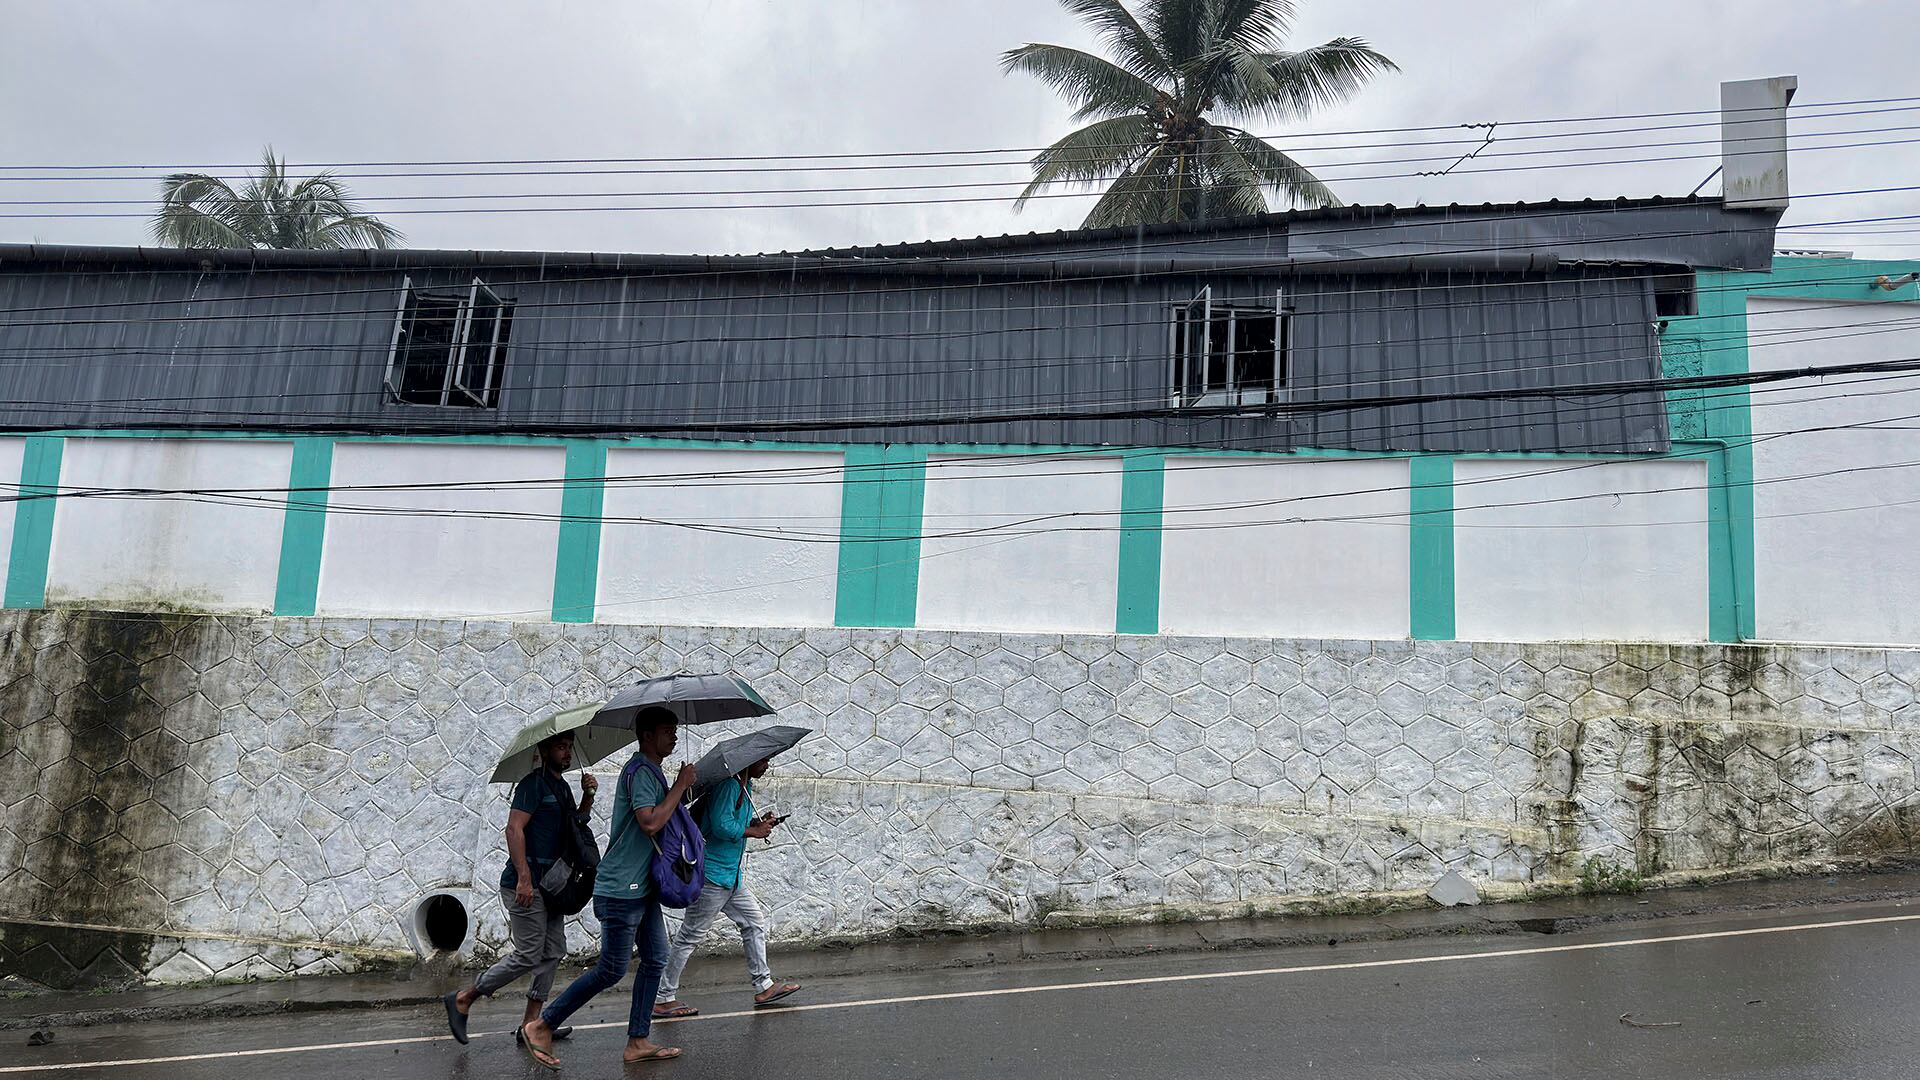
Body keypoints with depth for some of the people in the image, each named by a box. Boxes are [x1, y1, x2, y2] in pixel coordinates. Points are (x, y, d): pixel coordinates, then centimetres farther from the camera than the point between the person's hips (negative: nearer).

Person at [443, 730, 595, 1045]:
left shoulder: (562, 786, 17)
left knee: (554, 951, 7)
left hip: (550, 884, 9)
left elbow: (574, 826, 21)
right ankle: (463, 999, 5)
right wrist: (524, 878, -25)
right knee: (528, 955, -8)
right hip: (526, 884, -9)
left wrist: (588, 797, 4)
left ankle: (531, 1022, 13)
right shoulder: (533, 784, -11)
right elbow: (514, 829, -19)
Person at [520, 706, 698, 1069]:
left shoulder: (653, 771, 15)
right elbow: (650, 822, -28)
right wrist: (680, 786, -20)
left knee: (655, 961, 10)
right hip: (621, 889, -10)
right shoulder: (639, 771, -17)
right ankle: (541, 1026, 8)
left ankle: (638, 1042, 16)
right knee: (611, 970, -3)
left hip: (643, 887, 10)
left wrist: (681, 791, 9)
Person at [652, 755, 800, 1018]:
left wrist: (757, 822, 4)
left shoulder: (745, 786, 12)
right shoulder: (728, 784, -19)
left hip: (731, 876, 10)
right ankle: (665, 999, 5)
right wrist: (754, 832, -14)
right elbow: (722, 826, -27)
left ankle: (764, 986, 23)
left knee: (755, 921, 14)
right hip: (712, 874, -10)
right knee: (690, 935, -3)